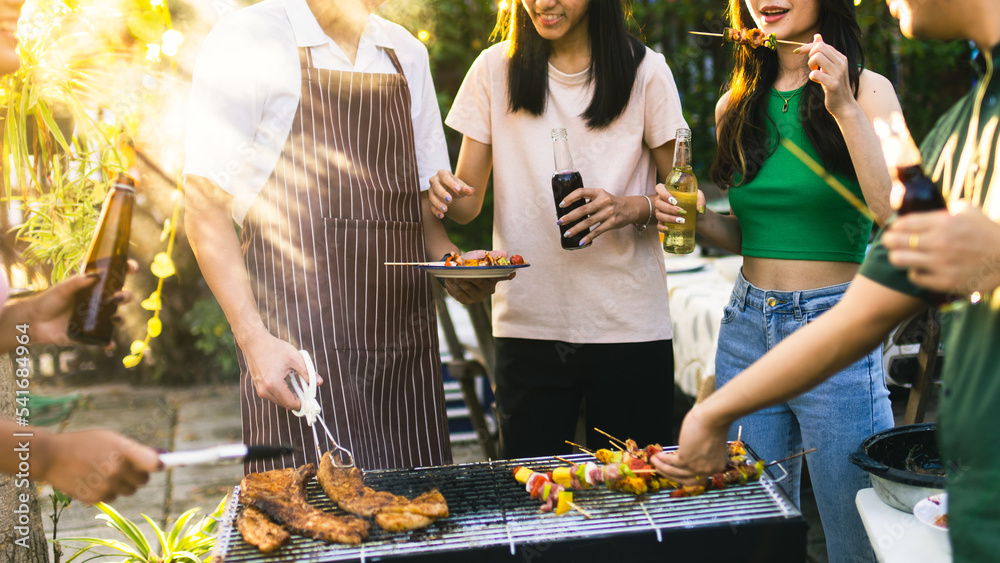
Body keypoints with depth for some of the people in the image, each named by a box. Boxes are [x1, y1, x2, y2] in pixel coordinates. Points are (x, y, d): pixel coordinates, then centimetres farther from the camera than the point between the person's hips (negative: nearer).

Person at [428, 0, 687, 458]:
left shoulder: (644, 71, 3)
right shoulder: (495, 69, 6)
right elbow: (468, 202, 6)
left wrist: (632, 209, -15)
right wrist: (446, 196, -17)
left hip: (628, 326, -1)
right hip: (527, 323, 1)